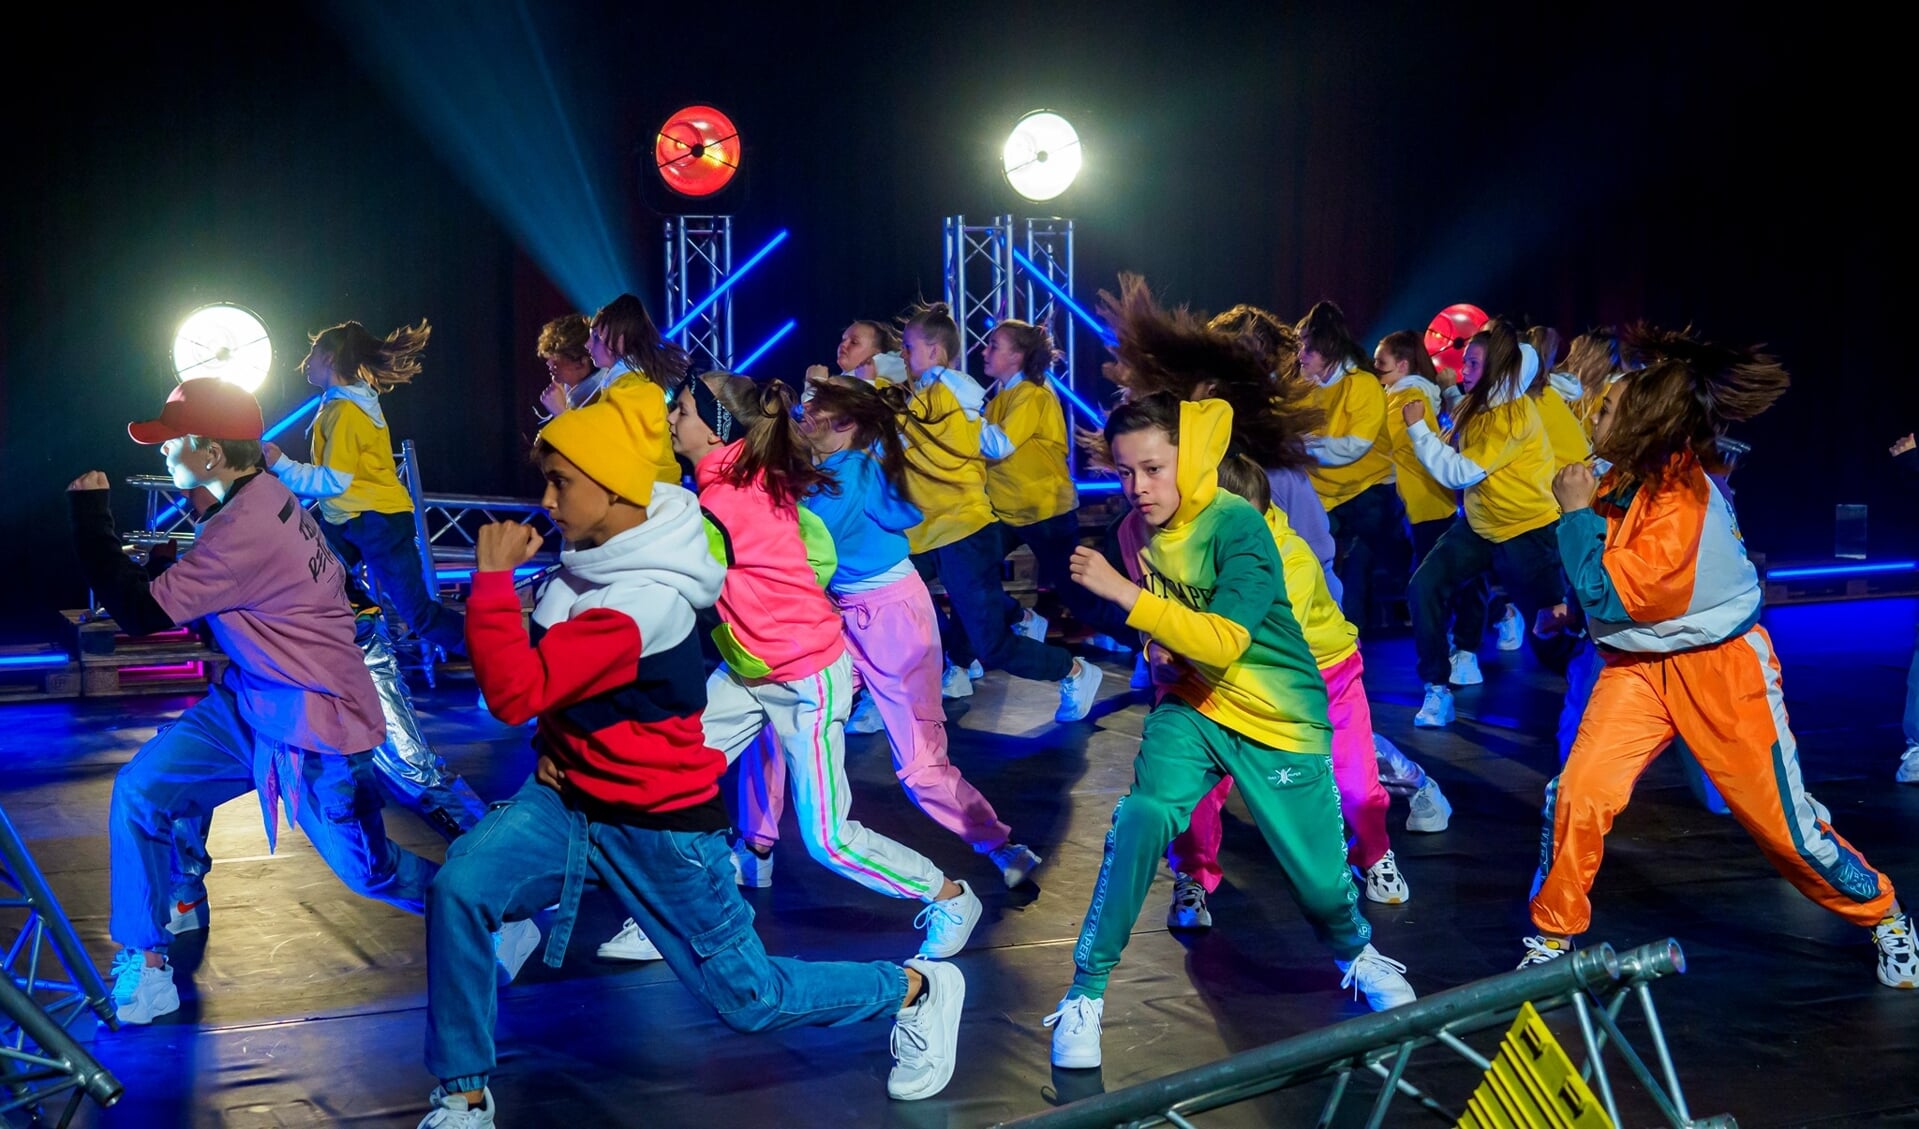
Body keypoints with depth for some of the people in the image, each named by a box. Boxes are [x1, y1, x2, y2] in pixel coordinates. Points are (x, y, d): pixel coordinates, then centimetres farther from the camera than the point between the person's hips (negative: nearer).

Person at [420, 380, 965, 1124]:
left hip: (658, 820, -7)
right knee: (458, 888, -16)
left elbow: (516, 693, -33)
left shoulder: (641, 601, -30)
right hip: (572, 794, 8)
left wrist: (494, 576, -27)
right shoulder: (598, 551, -2)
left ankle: (916, 990, 30)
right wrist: (555, 743, 2)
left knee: (747, 997, 5)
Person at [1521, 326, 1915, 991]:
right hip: (1639, 663, 6)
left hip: (1719, 667, -6)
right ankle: (1551, 939, 4)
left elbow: (1608, 596, -25)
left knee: (1782, 820, 2)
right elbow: (1598, 581, 16)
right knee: (1580, 792, -12)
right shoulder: (1626, 481, -3)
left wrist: (1578, 513, -20)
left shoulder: (1683, 498, -26)